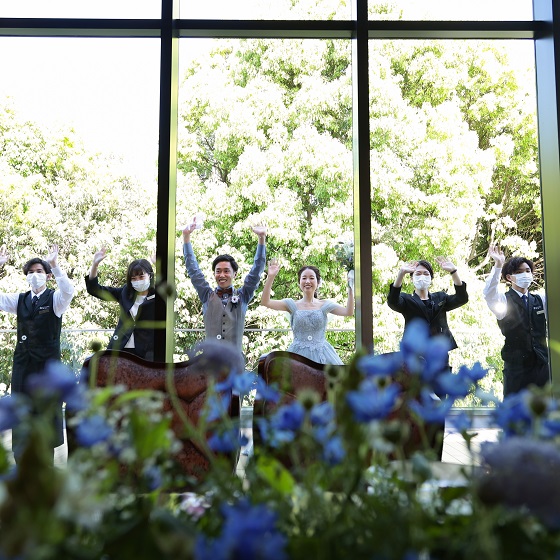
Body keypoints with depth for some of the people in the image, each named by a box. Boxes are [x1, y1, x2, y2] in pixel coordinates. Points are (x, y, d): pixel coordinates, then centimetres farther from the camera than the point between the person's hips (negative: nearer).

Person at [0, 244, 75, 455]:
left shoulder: (55, 299, -3)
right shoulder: (19, 300, 9)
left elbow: (68, 291, -24)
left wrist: (55, 265, -32)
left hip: (47, 361, -4)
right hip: (23, 361, 4)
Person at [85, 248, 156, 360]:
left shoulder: (155, 296, -4)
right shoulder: (125, 292, 10)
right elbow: (94, 289, 14)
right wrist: (95, 264, 0)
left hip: (147, 352, -4)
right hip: (120, 350, 4)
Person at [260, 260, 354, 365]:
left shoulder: (324, 305, 6)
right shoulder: (293, 305, 3)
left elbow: (348, 312, -7)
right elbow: (265, 302, -8)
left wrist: (350, 289, -14)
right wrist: (270, 277, -18)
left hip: (321, 355, 1)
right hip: (298, 355, -1)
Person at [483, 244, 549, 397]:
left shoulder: (541, 300, 12)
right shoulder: (504, 300, -3)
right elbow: (489, 294, -23)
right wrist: (498, 265, -35)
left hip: (542, 363, 4)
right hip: (516, 366, -4)